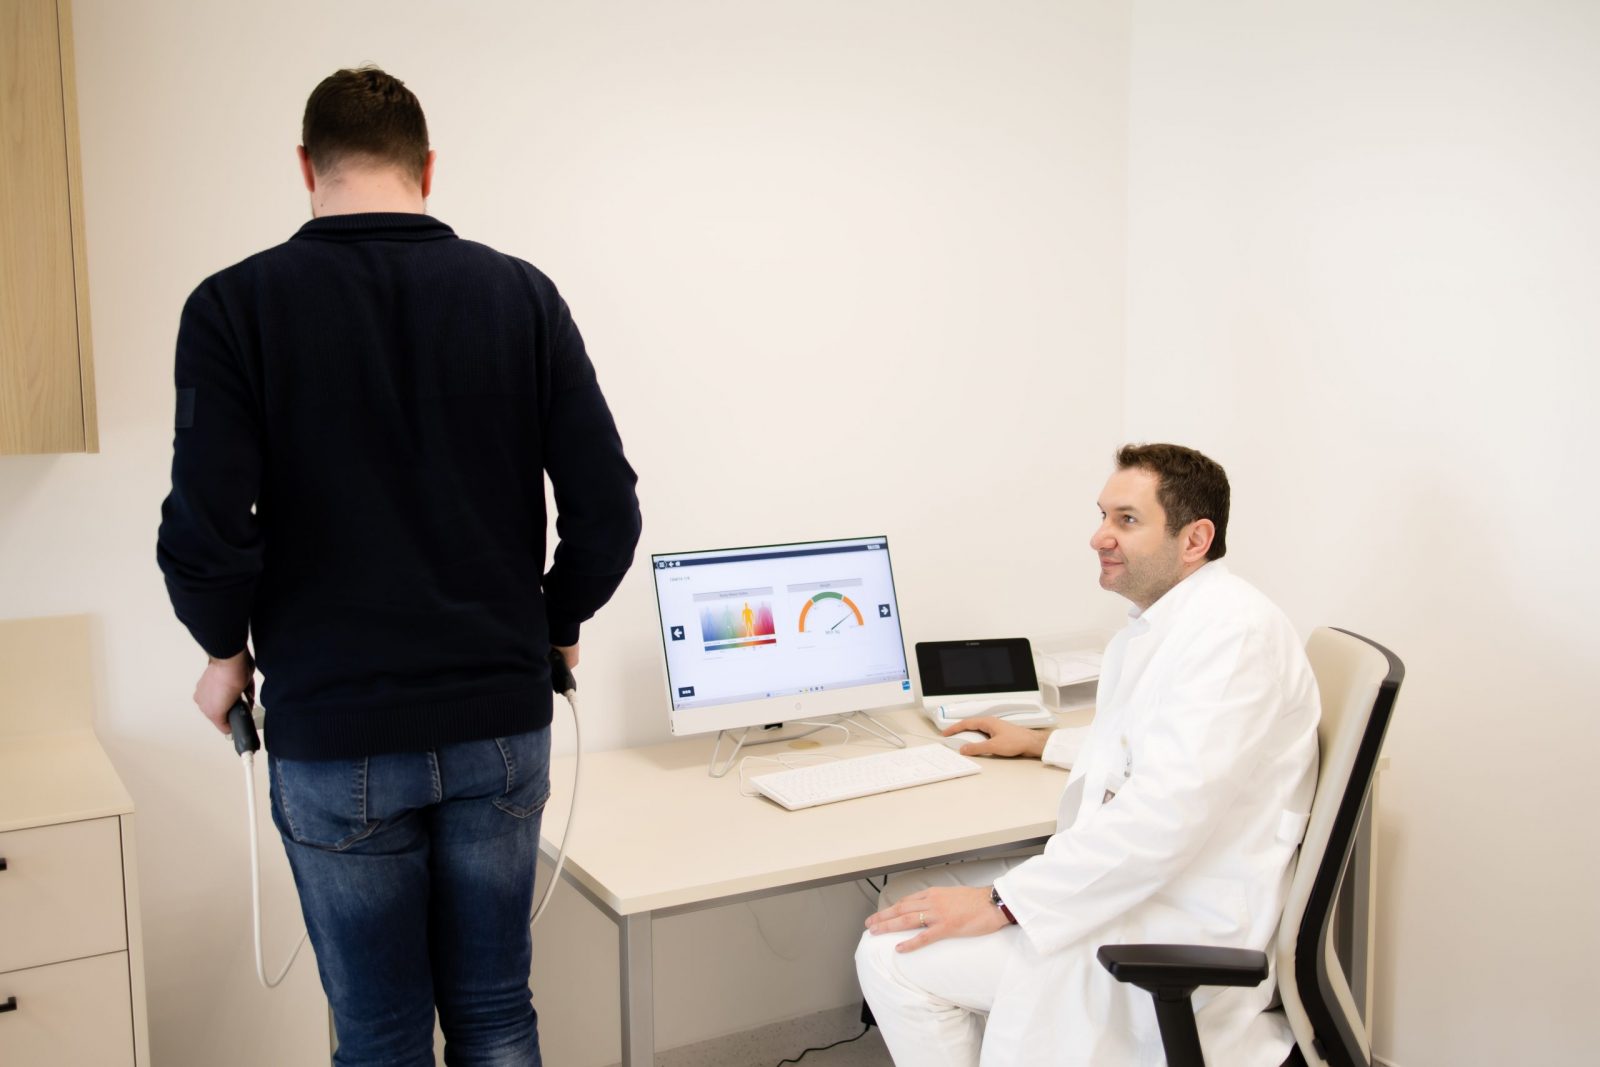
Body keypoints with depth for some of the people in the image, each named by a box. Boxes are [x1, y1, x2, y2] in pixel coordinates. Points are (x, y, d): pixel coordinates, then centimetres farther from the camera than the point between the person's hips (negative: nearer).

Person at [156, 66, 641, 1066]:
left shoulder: (236, 307, -7)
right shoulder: (522, 295, -1)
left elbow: (206, 533, -15)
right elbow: (608, 509, -5)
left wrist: (228, 651, 6)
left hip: (335, 736, -2)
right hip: (502, 721, 2)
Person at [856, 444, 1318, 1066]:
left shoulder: (1232, 630, -21)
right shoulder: (1155, 628, 14)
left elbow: (1165, 816, -30)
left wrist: (1002, 902, -27)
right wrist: (1039, 743, 33)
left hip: (1184, 928, -11)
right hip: (1132, 882, 11)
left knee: (896, 956, -14)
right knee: (907, 900, 10)